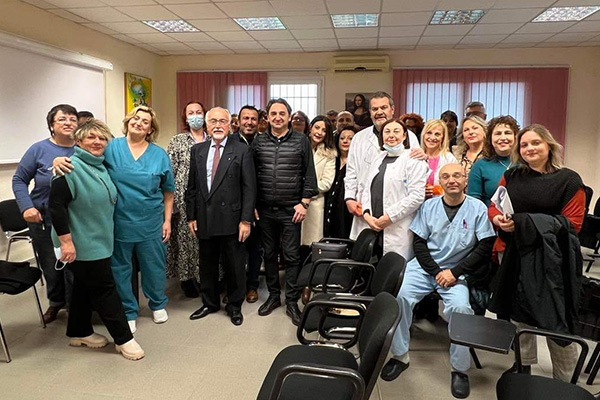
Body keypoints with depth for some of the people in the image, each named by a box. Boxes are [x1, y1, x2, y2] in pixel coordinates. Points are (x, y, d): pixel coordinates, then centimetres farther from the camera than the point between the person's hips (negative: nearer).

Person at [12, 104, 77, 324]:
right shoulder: (39, 149, -4)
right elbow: (19, 180, 1)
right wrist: (26, 207, -11)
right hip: (43, 220, 1)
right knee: (50, 265, 16)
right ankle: (55, 302, 40)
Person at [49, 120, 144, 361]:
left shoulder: (100, 167, 9)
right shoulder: (71, 168, -17)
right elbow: (56, 205, -21)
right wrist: (65, 240, -23)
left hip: (99, 241, 8)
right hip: (82, 243, -8)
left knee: (86, 286, 18)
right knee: (104, 288, -2)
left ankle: (79, 332, 34)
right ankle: (123, 339, 8)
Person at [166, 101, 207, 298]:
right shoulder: (177, 141, 2)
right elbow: (169, 172, -2)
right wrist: (171, 201, -7)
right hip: (185, 199, -2)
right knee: (186, 238, 3)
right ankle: (187, 279, 18)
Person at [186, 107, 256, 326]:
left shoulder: (242, 150, -3)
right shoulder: (197, 150, 9)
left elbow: (249, 187, -7)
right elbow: (192, 187, 11)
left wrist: (246, 220, -11)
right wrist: (191, 216, 7)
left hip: (231, 219, -3)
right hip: (204, 219, 4)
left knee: (234, 265, 7)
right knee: (207, 264, 15)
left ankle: (234, 306, 26)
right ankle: (209, 303, 34)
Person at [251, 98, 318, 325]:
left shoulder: (301, 141, 0)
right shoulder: (258, 142, 6)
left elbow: (309, 175, 0)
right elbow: (251, 176, 8)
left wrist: (304, 203, -6)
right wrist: (252, 204, 4)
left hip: (291, 210, -2)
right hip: (265, 210, 3)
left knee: (292, 256, 1)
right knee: (269, 254, 12)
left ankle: (292, 302, 13)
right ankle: (273, 296, 28)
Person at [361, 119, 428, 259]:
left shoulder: (413, 160, -3)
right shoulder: (378, 159, 18)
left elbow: (416, 196, -12)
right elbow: (368, 190, 18)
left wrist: (389, 216, -13)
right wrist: (367, 214, 1)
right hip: (374, 228, 6)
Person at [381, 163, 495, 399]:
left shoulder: (477, 208, -2)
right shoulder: (429, 206, 4)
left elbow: (485, 247, -5)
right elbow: (419, 242, 3)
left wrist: (455, 272, -11)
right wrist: (436, 272, -9)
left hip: (457, 271, -2)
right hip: (424, 266, 2)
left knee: (460, 307, -28)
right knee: (400, 296, -22)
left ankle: (460, 369, -8)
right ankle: (400, 355, -4)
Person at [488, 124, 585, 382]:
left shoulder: (569, 180, -4)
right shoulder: (511, 176, 9)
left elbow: (572, 223, -8)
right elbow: (493, 208, 11)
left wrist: (527, 223, -19)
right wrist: (499, 220, -14)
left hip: (552, 258, -4)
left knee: (556, 322, -2)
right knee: (519, 313, 15)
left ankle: (564, 383, 15)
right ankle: (524, 365, 33)